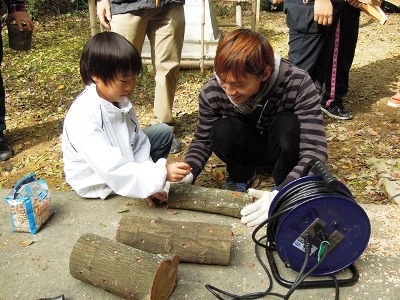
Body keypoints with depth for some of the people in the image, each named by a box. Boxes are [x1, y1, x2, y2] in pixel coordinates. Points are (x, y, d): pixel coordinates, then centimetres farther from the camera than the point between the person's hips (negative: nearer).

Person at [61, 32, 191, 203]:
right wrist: (161, 174, -39)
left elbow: (138, 142, -3)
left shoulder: (120, 101, -9)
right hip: (98, 183, -8)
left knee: (163, 132, 6)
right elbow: (112, 169, -36)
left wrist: (146, 180, -15)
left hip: (124, 164, 8)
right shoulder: (82, 116, -33)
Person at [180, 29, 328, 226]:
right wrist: (187, 174, -31)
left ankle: (282, 184, -8)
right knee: (222, 131, -30)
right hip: (249, 149, 2)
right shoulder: (212, 92, -24)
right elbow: (203, 140, -10)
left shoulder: (298, 84, -32)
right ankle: (240, 177, 0)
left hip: (283, 149, -1)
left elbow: (315, 149, -36)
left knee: (288, 124, -33)